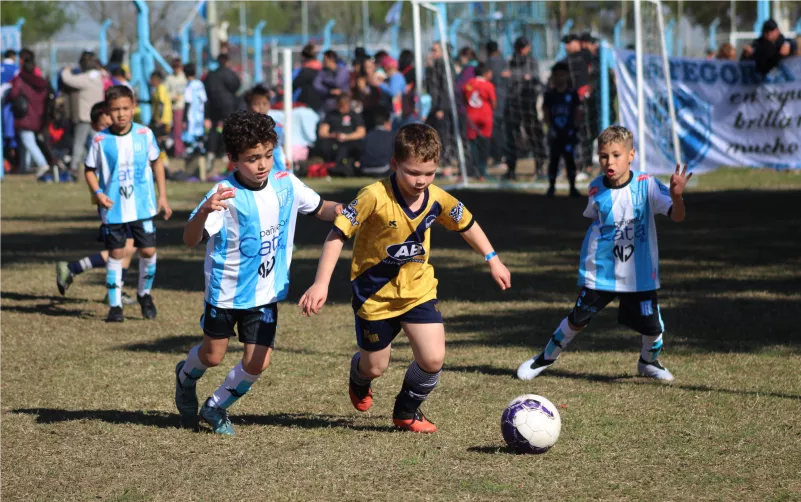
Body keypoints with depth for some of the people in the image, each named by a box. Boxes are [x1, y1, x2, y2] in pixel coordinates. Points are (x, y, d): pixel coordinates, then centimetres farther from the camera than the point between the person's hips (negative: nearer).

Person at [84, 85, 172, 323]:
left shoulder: (145, 134, -3)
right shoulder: (101, 140, -8)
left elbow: (156, 162, 9)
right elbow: (90, 170, 3)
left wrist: (163, 196, 8)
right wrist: (98, 193, -14)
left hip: (143, 205, 1)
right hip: (114, 209, -1)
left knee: (148, 251, 0)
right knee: (116, 254, 4)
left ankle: (145, 294, 25)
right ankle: (115, 305, 12)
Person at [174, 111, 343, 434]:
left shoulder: (285, 184, -7)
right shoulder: (225, 194, -24)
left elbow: (319, 208, 10)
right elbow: (190, 240, -33)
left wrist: (341, 211, -13)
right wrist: (205, 211, -54)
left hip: (266, 292, 4)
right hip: (226, 290, -3)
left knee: (257, 362, -2)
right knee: (213, 355, 12)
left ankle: (217, 407, 23)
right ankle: (186, 377, 48)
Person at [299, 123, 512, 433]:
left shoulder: (437, 199, -11)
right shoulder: (375, 197, -26)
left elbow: (466, 224, 10)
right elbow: (337, 235, -23)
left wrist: (493, 260, 14)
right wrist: (321, 284, -29)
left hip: (418, 290, 3)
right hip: (375, 294, -3)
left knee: (433, 359, -10)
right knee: (375, 367, 11)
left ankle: (407, 411, 18)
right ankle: (359, 380, 51)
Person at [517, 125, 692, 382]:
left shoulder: (646, 185, -14)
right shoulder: (597, 189, -6)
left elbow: (677, 216, -22)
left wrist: (676, 197, -43)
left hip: (640, 274, -1)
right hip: (600, 272, 1)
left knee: (652, 327, 1)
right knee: (577, 320, 4)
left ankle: (649, 362, 33)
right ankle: (547, 356, 28)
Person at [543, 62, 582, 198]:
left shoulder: (572, 94, 2)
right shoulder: (549, 95, 3)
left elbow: (577, 113, 4)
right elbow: (546, 113, 2)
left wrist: (576, 127, -6)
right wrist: (550, 128, -8)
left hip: (569, 132, -1)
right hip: (555, 133, 1)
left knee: (570, 159, -2)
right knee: (554, 159, 5)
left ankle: (573, 187, 3)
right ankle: (551, 187, 14)